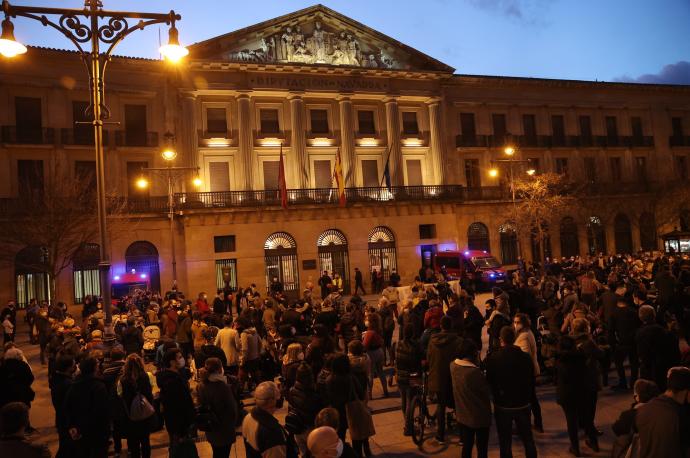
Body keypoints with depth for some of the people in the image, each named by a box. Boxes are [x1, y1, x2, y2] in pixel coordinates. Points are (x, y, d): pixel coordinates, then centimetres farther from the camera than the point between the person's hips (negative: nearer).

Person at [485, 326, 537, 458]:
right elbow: (532, 380, 1)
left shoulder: (493, 358, -16)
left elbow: (489, 381, -7)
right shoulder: (526, 357, -10)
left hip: (502, 405, -2)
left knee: (505, 442, 9)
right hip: (523, 404, 2)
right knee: (528, 439, 19)